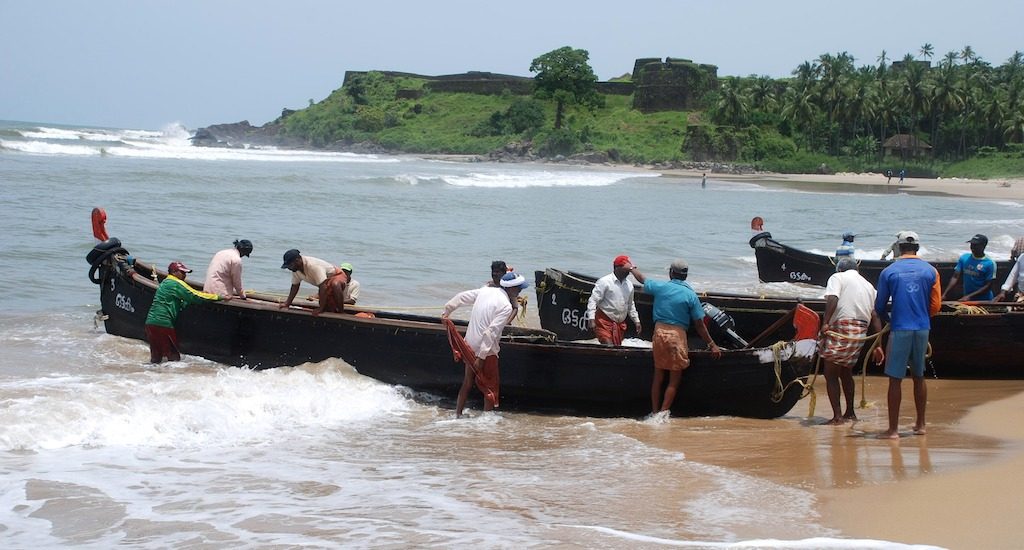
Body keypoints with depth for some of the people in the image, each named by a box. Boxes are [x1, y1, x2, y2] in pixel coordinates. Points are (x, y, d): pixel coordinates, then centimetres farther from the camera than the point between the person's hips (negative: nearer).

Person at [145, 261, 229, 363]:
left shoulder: (165, 283, 23)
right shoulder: (176, 284, -7)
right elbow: (194, 296, -13)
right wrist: (221, 297, -11)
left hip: (150, 322, 10)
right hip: (162, 324, -10)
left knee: (156, 357, 14)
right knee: (174, 356, -4)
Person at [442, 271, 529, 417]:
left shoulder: (485, 291, 3)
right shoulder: (506, 307, -19)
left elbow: (462, 297, 12)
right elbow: (491, 332, -24)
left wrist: (447, 311, 27)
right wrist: (482, 357, -24)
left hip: (470, 344, 8)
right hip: (486, 350, -7)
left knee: (467, 382, 20)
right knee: (491, 387, 7)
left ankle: (457, 414, 26)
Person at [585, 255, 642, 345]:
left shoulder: (629, 285, 12)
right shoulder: (604, 282, -9)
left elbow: (631, 305, 25)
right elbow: (593, 300, -12)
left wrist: (636, 321, 23)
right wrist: (591, 319, -21)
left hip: (620, 324, 7)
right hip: (604, 323, -7)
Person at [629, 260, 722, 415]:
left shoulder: (660, 287, 0)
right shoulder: (690, 295, -6)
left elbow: (642, 279, 21)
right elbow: (700, 325, -4)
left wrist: (632, 268, 43)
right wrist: (712, 345, 3)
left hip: (659, 332, 4)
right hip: (677, 335, -4)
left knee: (658, 376, 15)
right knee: (674, 380, 6)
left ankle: (654, 412, 20)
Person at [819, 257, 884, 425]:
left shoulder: (837, 277, 6)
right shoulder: (869, 286, 22)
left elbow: (832, 299, -15)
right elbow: (875, 316, 16)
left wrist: (825, 322, -24)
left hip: (841, 328, -6)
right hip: (861, 332, 6)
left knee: (831, 374, 0)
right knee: (846, 372, 23)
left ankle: (837, 416, -7)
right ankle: (850, 413, 29)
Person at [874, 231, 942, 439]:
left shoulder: (888, 272, -5)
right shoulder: (930, 271, 2)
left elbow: (879, 307, 1)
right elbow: (935, 305, 2)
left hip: (900, 330, -3)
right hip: (922, 329, 3)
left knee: (895, 380, 0)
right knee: (919, 377, 17)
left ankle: (893, 429, -2)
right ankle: (920, 424, 25)